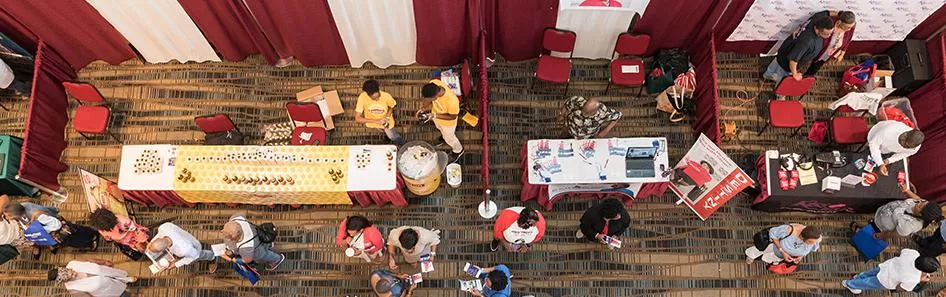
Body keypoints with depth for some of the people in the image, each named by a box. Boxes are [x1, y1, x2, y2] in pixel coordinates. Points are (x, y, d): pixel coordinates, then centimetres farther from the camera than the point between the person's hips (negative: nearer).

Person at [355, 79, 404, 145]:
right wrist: (376, 121, -29)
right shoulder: (362, 97, -25)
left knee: (399, 142, -6)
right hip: (371, 125, 0)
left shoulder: (386, 96, -21)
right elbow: (357, 118, -22)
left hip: (386, 125, 0)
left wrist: (387, 117, -15)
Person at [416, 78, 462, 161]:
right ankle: (445, 137, 70)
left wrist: (434, 116, -32)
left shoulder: (452, 101, -48)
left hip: (447, 122, -5)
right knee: (440, 128, 36)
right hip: (435, 113, 5)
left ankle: (458, 150, 57)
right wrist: (422, 108, -22)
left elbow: (452, 117, -26)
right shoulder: (433, 83, -33)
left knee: (449, 138, 26)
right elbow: (428, 99, -10)